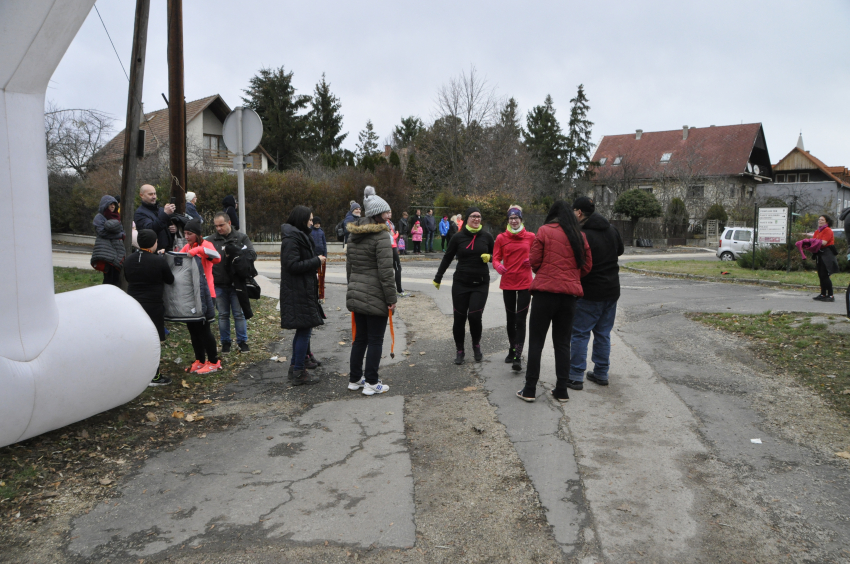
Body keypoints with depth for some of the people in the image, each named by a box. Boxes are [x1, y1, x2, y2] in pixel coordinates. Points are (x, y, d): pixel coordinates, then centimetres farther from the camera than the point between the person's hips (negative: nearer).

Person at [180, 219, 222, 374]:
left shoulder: (205, 245, -7)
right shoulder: (187, 247, 15)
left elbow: (217, 257, -25)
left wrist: (198, 249, -34)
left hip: (203, 293, -7)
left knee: (203, 327, -3)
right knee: (192, 327, 10)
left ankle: (213, 362, 9)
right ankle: (199, 361, 23)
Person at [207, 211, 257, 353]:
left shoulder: (241, 238, 2)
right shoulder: (210, 240, 5)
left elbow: (252, 255, -6)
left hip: (237, 283, -1)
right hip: (219, 285, 1)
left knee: (239, 314, 6)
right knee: (223, 314, 10)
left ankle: (242, 341, 18)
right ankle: (225, 342, 22)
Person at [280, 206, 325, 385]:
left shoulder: (300, 236, 17)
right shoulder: (291, 239, -15)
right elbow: (292, 265, -22)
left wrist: (313, 274, 9)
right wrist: (316, 261, -15)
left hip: (303, 290, 11)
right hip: (298, 292, -11)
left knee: (302, 330, 17)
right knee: (304, 330, -5)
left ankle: (295, 367, 27)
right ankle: (299, 373, 2)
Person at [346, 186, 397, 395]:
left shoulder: (354, 236, 11)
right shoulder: (381, 236, -14)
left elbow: (349, 266, 16)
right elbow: (385, 271, -18)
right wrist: (392, 298, -13)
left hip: (356, 294, 8)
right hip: (376, 297, -8)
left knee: (360, 338, 17)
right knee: (375, 340, 2)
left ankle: (354, 379, 26)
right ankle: (371, 383, 9)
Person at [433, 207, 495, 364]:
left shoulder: (486, 236, 3)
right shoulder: (458, 237, 1)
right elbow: (447, 258, 10)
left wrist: (489, 257, -9)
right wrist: (438, 278, 14)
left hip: (481, 283, 0)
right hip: (461, 283, 0)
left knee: (475, 316, -12)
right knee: (459, 318, 2)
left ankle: (476, 345, 15)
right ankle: (460, 351, 20)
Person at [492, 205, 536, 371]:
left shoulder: (530, 237, 2)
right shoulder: (501, 238, 2)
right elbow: (496, 258, 0)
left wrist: (532, 261, -11)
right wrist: (498, 266, -22)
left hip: (525, 283, -2)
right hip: (507, 282, 2)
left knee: (520, 320, -7)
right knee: (510, 318, 14)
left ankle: (518, 357, -8)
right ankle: (512, 350, 31)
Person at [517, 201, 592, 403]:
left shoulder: (544, 231, -4)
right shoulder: (579, 236, 7)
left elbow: (534, 261, -4)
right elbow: (587, 266, 8)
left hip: (545, 292, -3)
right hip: (570, 294, 4)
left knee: (536, 342, 4)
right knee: (563, 343, 13)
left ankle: (530, 390, 7)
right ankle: (562, 390, 16)